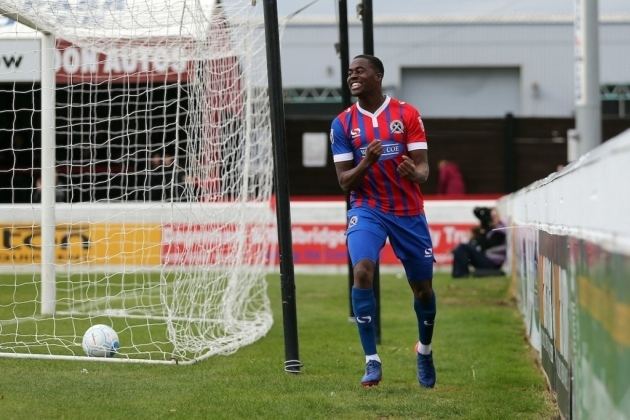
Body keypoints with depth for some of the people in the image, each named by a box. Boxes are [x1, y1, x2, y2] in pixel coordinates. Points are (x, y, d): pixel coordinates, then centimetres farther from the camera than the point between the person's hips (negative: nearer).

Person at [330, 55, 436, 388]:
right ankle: (372, 361, -19)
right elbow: (345, 182, -1)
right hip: (366, 209, 0)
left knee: (423, 286, 9)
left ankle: (425, 350, 38)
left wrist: (415, 173, -30)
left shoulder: (407, 114, -3)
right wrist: (367, 162, -21)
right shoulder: (343, 123, 0)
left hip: (408, 211, 0)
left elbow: (423, 167, -6)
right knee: (362, 271, -25)